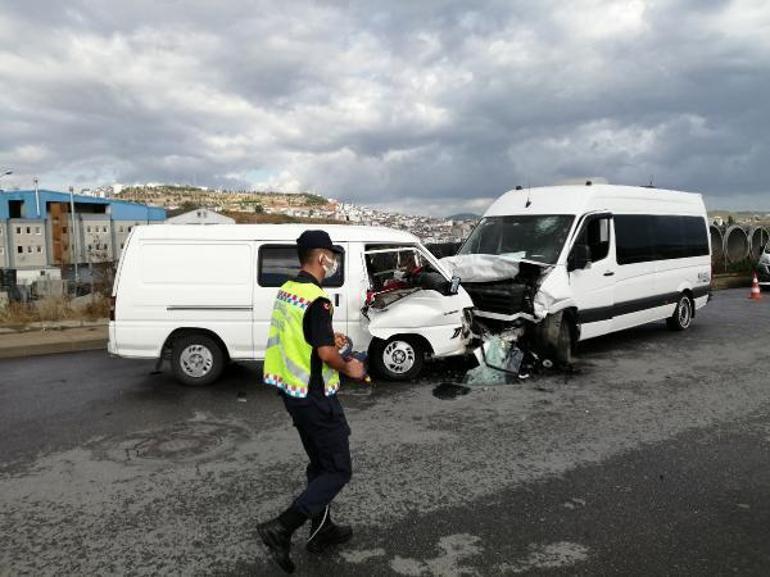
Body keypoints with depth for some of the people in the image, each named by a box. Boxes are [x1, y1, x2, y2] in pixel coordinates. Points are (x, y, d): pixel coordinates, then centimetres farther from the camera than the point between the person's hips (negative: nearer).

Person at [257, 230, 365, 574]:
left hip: (294, 392, 9)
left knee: (320, 465, 20)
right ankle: (281, 529, -2)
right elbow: (325, 353, -25)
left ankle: (322, 531, 32)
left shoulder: (286, 291, 7)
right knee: (338, 471, 2)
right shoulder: (316, 299, -22)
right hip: (315, 398, -9)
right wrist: (348, 368, -6)